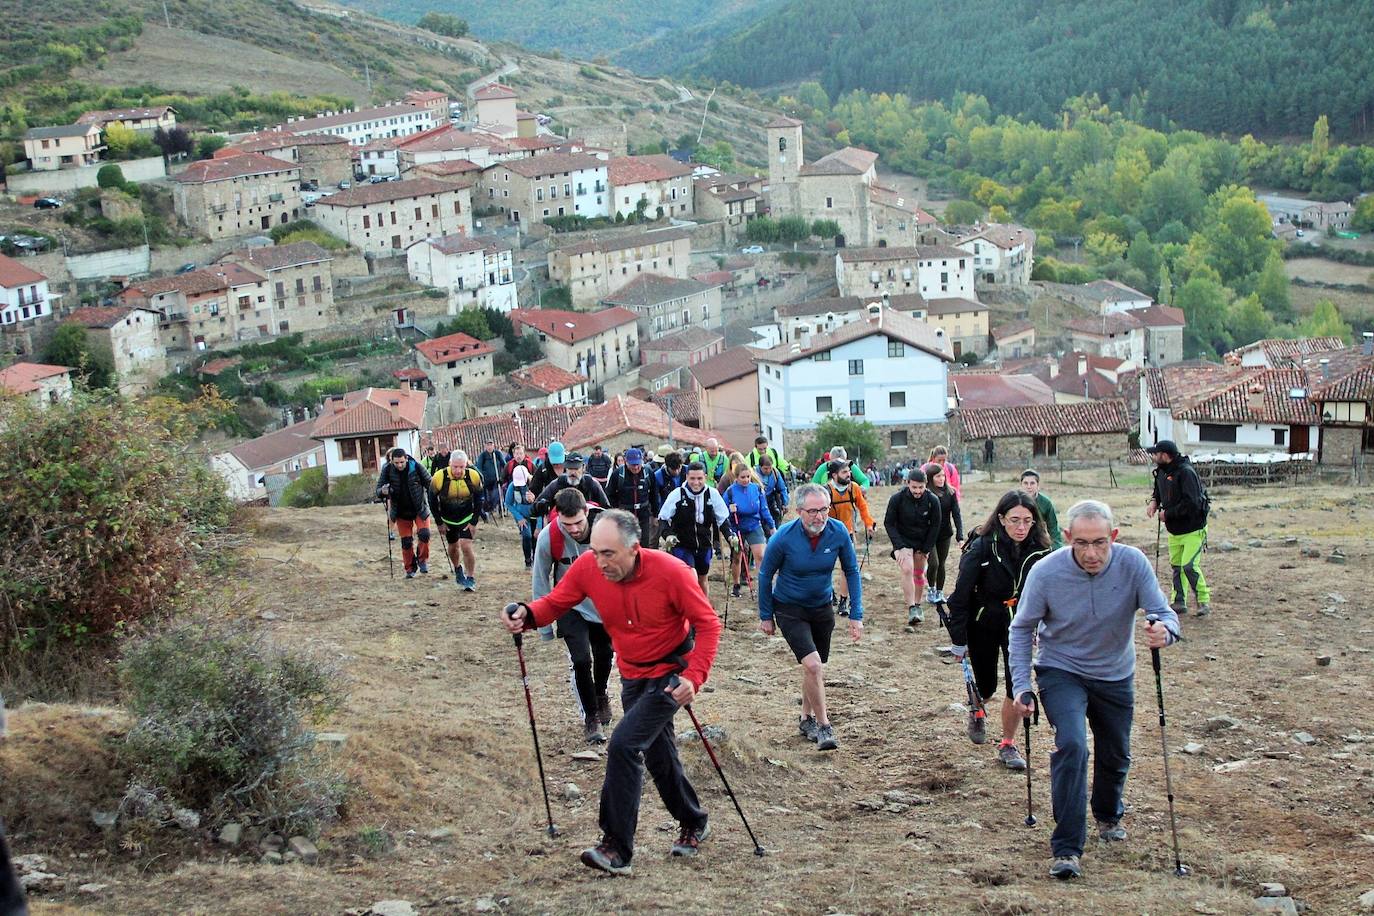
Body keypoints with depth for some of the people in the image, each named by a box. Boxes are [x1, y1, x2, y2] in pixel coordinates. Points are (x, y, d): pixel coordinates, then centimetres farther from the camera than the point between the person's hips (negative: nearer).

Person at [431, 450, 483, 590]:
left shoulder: (474, 476, -21)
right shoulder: (439, 478, -23)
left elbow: (479, 500, -6)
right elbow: (433, 501, -7)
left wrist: (474, 522, -9)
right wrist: (440, 522, -4)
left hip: (467, 517, -1)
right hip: (448, 519, 1)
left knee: (466, 546, -15)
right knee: (453, 547, 15)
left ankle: (471, 579, -3)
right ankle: (458, 570, 45)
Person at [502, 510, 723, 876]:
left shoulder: (669, 571, -26)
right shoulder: (588, 567, -16)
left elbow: (708, 624, -19)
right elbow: (554, 603, -9)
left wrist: (694, 675, -30)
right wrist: (527, 614, -33)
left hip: (671, 673, -6)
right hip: (632, 676, 6)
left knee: (623, 745, -20)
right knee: (658, 756, 18)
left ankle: (617, 848, -13)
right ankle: (692, 824, 42)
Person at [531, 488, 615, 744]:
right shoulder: (548, 537, -27)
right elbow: (540, 580, -10)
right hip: (571, 607, -2)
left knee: (604, 654, 18)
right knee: (581, 660, -12)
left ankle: (601, 695, 49)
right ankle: (590, 717, 8)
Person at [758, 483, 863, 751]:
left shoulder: (838, 533, -17)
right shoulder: (784, 538, -24)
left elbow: (852, 572, -3)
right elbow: (765, 576, -8)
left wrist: (856, 615, -6)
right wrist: (765, 616, -1)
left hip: (822, 607, 4)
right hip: (790, 609, -4)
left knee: (815, 669, 16)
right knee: (813, 666, -18)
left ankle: (807, 719, 39)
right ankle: (824, 727, -4)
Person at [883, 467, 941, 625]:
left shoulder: (932, 500, -15)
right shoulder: (897, 499, -19)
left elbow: (935, 526, -3)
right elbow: (888, 523, -11)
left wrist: (926, 549, -4)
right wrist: (900, 547, -18)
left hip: (923, 541, 2)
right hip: (903, 540, -2)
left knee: (919, 573, 11)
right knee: (907, 570, -20)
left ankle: (917, 605, 28)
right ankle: (911, 609, -22)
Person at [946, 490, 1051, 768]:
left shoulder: (1039, 550, -11)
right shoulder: (982, 548, -22)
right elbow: (961, 594, -16)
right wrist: (959, 640, -13)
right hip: (983, 625, -2)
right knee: (987, 686, 11)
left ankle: (1008, 745, 15)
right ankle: (977, 713, 48)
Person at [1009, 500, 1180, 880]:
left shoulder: (1132, 564, -21)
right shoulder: (1046, 572, -23)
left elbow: (1164, 614, -23)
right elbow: (1022, 630, -11)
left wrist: (1164, 630, -47)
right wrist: (1021, 685, -17)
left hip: (1116, 676, 3)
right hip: (1061, 672, -3)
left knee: (1116, 756, 17)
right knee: (1071, 745, -24)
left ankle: (1108, 816, 50)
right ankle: (1066, 848, -16)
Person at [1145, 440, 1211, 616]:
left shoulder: (1186, 472, -23)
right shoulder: (1161, 472, 4)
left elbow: (1191, 503, -29)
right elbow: (1158, 490, 25)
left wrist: (1167, 513, -20)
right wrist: (1154, 501, 2)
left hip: (1193, 530, -8)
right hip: (1174, 530, 9)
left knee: (1189, 566, -14)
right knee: (1176, 566, 12)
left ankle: (1204, 601, 0)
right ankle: (1179, 602, 22)